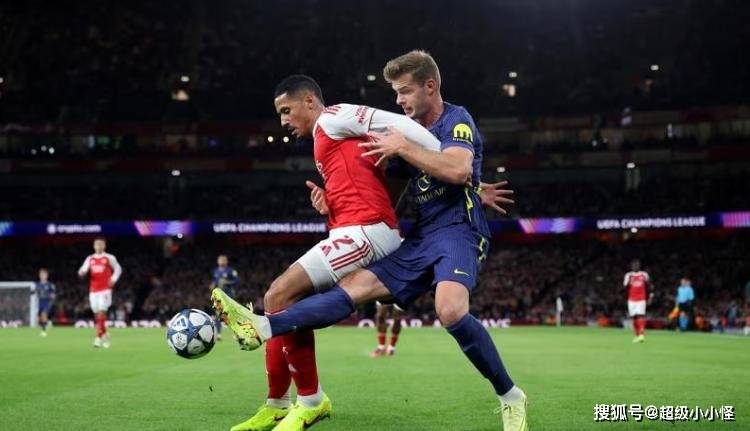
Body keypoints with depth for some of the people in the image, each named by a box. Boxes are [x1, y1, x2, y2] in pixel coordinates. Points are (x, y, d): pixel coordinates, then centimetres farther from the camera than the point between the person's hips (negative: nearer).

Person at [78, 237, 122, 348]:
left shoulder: (110, 258, 3)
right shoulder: (90, 259, 12)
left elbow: (118, 269, 12)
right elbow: (83, 270, 4)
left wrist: (113, 279, -4)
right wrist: (82, 272, -20)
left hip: (105, 290, -4)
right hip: (93, 290, 4)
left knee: (101, 312, -15)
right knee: (97, 314, 7)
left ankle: (99, 337, -16)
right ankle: (105, 334, 23)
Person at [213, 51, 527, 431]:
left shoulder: (456, 119, -4)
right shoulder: (410, 129, 20)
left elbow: (458, 169, -25)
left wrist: (403, 147, -18)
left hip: (458, 232, -7)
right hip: (420, 239, 7)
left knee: (451, 311, -32)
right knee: (355, 287, -7)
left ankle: (510, 397, -17)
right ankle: (262, 328, -17)